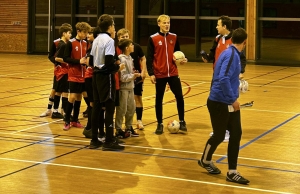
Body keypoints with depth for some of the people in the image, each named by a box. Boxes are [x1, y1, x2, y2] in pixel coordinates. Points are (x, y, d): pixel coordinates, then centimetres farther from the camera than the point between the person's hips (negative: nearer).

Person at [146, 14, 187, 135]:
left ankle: (182, 122, 13)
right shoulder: (153, 39, -5)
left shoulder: (174, 37, 6)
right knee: (159, 99, 7)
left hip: (173, 73, 2)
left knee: (179, 97, -1)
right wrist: (151, 73, -12)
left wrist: (182, 59, -4)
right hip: (159, 74, -2)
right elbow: (149, 58, -5)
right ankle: (160, 124, 17)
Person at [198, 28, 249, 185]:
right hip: (219, 103, -9)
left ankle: (231, 172, 11)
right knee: (219, 136, 6)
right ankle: (205, 160, 32)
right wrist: (233, 99, -24)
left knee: (236, 134, 6)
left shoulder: (232, 54, 9)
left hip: (229, 103, 9)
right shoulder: (231, 55, -20)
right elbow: (223, 79, -29)